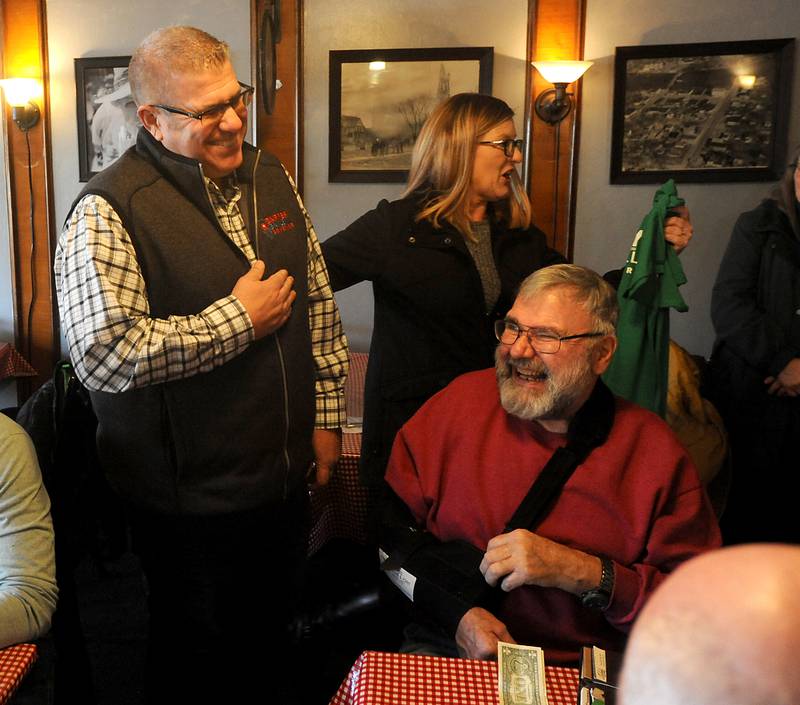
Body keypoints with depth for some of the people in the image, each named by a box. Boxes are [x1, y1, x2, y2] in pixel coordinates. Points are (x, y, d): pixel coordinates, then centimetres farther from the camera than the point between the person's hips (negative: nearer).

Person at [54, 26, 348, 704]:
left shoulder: (271, 177, 3)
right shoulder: (109, 211, -18)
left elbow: (319, 301, 9)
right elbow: (103, 353, -29)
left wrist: (326, 416, 7)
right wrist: (240, 318, -21)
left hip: (287, 478, 6)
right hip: (188, 504, -6)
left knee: (270, 647, 26)